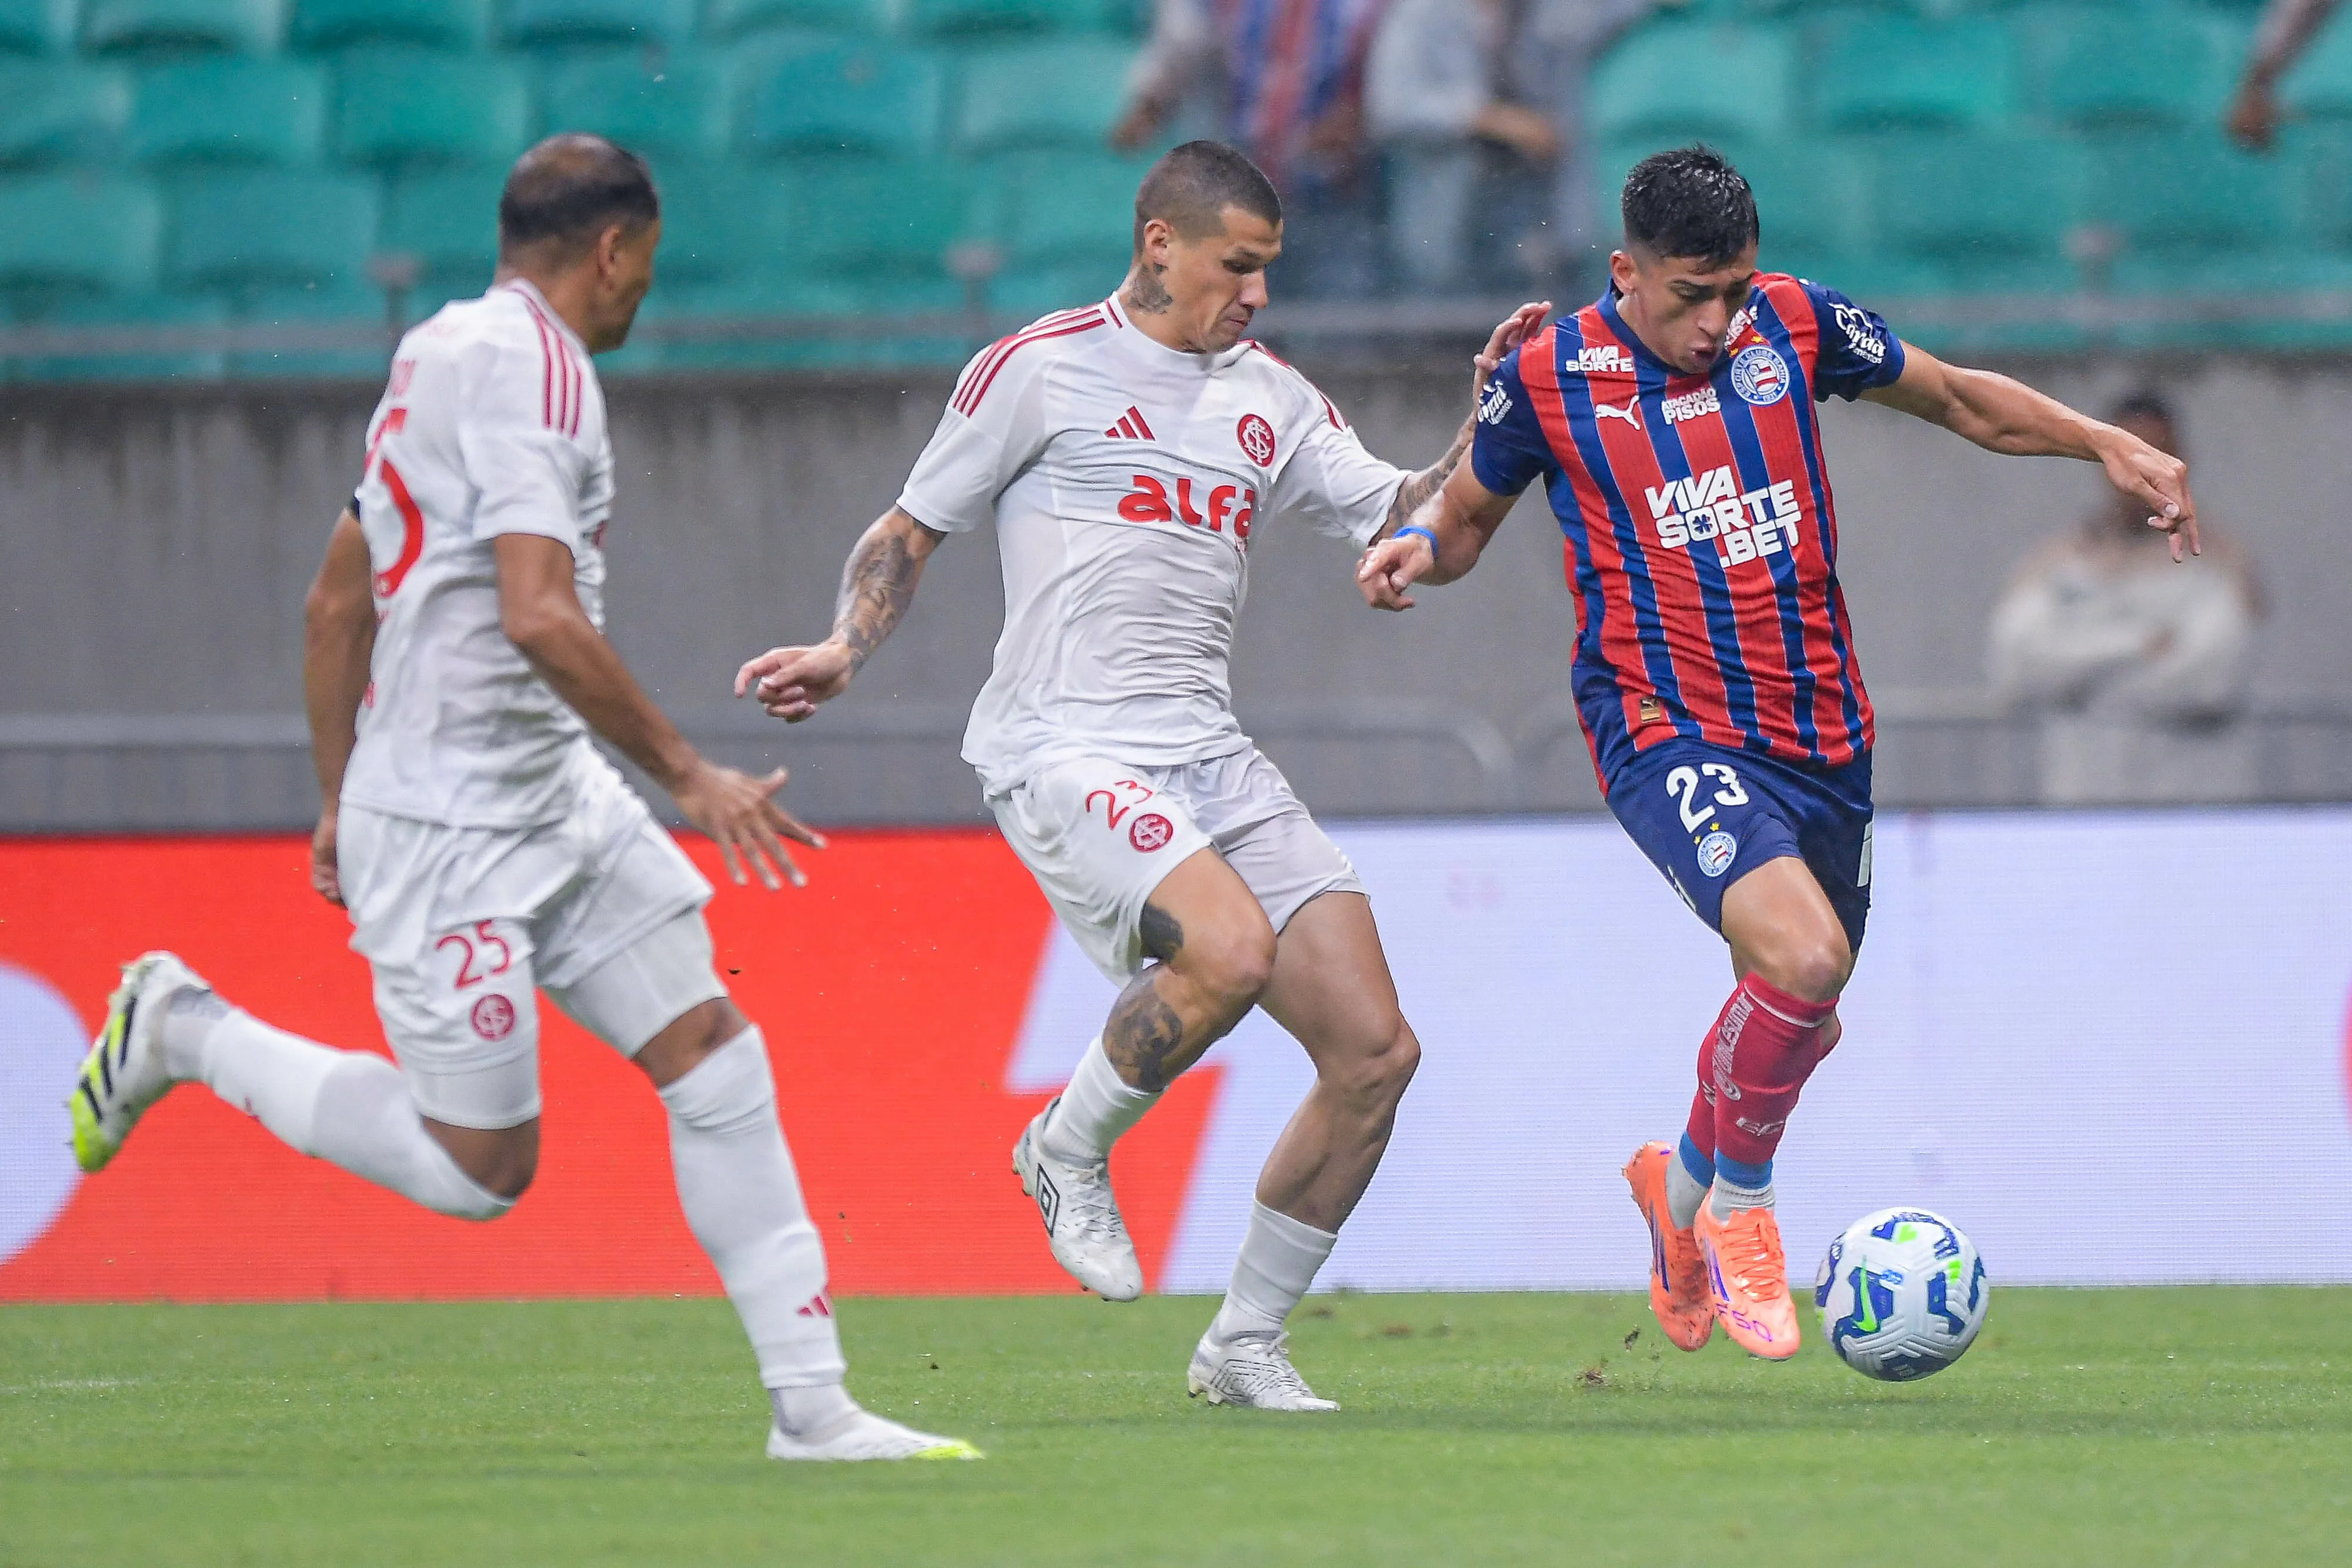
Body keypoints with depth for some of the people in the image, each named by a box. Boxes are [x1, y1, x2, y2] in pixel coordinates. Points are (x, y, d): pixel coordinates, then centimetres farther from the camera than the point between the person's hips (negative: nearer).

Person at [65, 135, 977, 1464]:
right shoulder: (526, 364, -16)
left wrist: (342, 803, 26)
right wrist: (691, 776, -19)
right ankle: (182, 1032, 13)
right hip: (447, 829, -10)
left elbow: (337, 601, 21)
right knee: (481, 1168, -3)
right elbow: (540, 617, -26)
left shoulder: (445, 353, 15)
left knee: (714, 1053, 0)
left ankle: (811, 1402, -2)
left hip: (558, 802, 10)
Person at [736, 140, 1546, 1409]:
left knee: (1375, 1052, -3)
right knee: (1230, 949, -33)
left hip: (1210, 756, 7)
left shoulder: (1274, 401, 17)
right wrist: (843, 651, -7)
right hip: (1064, 751, -6)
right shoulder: (1040, 371, 2)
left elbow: (1405, 525, 14)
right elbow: (911, 531, 8)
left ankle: (1244, 1345, 11)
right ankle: (1070, 1151, -4)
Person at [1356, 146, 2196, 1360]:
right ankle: (1738, 1207, -4)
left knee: (1800, 1021, 15)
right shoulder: (1548, 380, -6)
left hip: (1819, 735, 5)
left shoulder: (1795, 326, 2)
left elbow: (1958, 399, 16)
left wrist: (2109, 447, 7)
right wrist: (1417, 545, -12)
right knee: (1801, 957, -28)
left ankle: (1682, 1185, 46)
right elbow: (1469, 512, 11)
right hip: (1667, 733, -5)